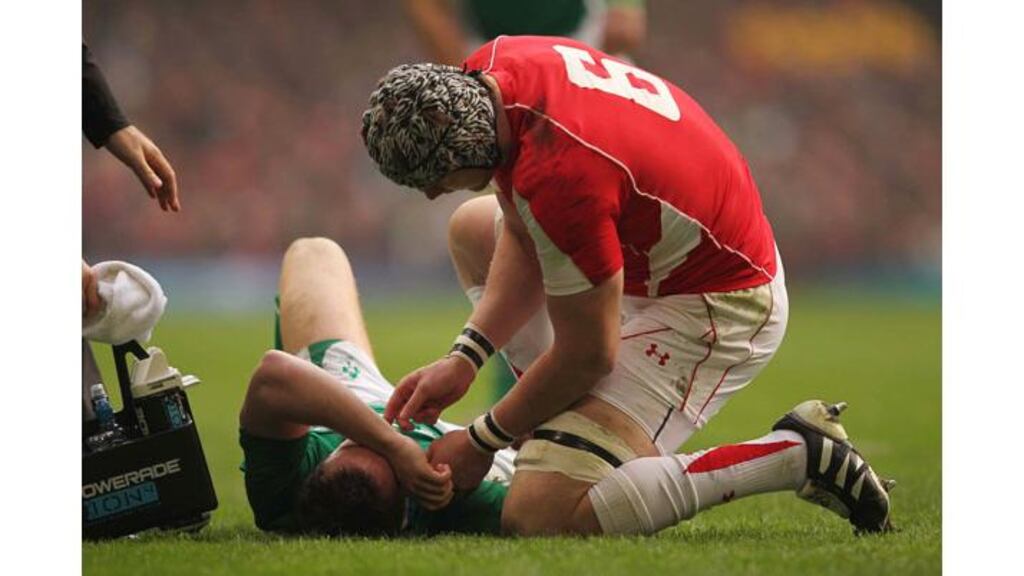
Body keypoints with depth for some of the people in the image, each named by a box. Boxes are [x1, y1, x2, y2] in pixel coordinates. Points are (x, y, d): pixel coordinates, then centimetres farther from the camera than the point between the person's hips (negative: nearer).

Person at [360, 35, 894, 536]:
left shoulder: (557, 177, -36)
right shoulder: (487, 73, -9)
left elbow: (589, 354, -22)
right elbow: (525, 237, 6)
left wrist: (482, 440, -9)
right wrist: (465, 357, -1)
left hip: (711, 308, -10)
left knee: (539, 516, -19)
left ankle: (795, 453, -12)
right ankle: (551, 429, 17)